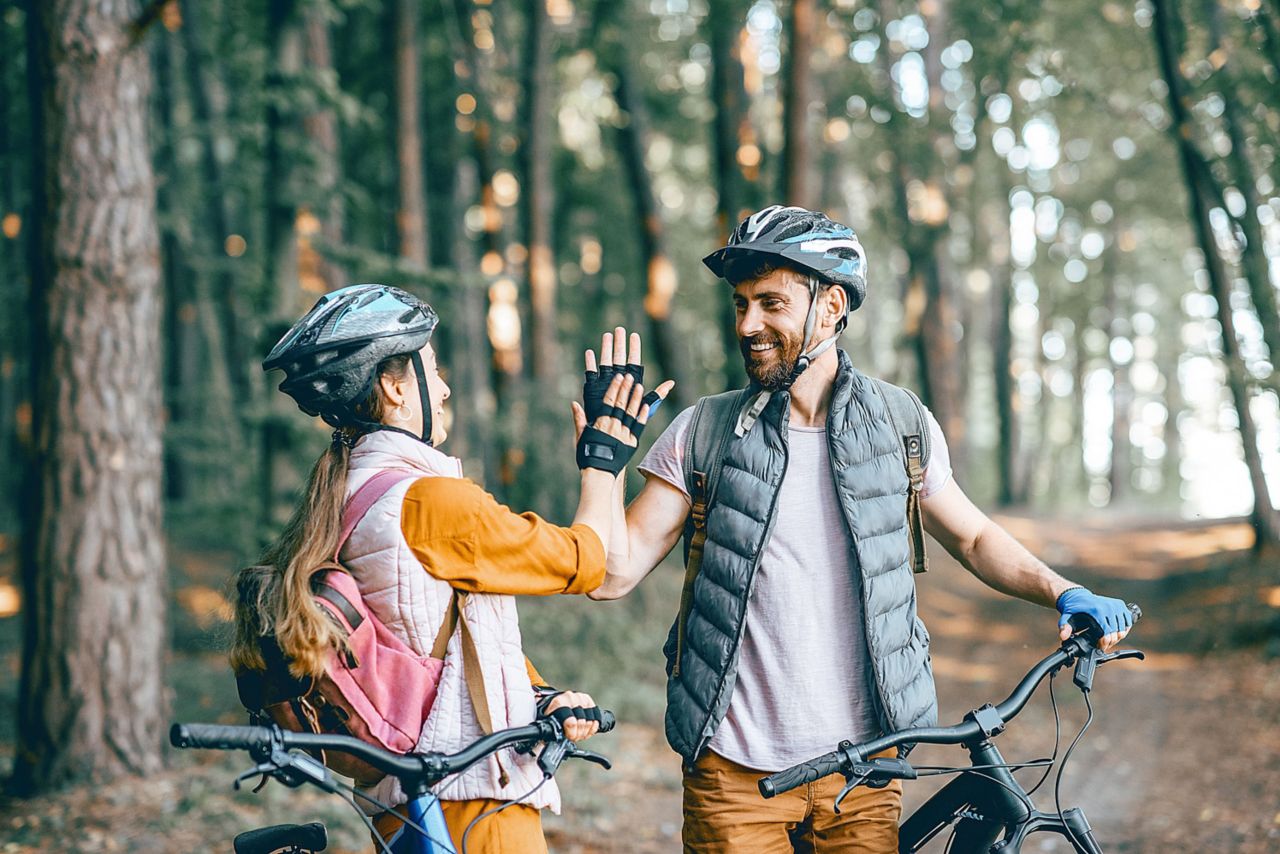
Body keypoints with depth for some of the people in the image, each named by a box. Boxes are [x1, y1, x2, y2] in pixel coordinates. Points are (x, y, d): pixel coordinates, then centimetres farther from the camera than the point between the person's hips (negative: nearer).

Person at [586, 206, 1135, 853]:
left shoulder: (900, 425, 2)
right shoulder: (703, 435, -2)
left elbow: (972, 537, 16)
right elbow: (614, 574, -5)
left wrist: (1062, 593, 1)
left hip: (861, 769, 1)